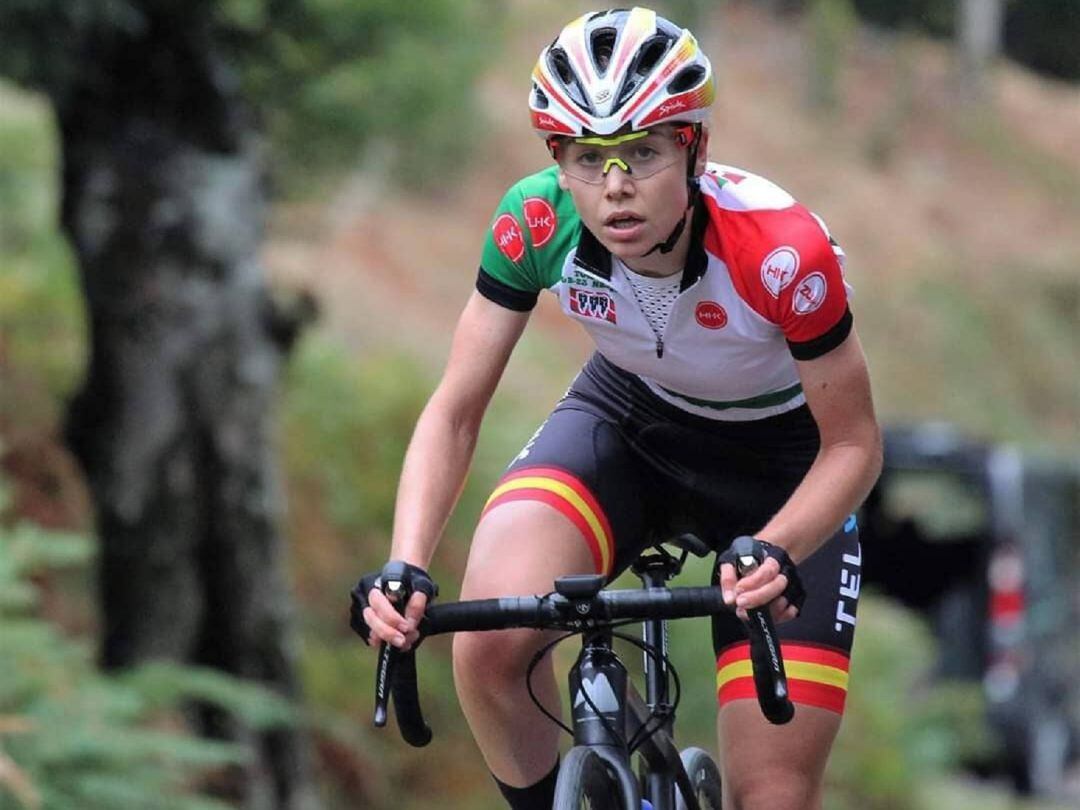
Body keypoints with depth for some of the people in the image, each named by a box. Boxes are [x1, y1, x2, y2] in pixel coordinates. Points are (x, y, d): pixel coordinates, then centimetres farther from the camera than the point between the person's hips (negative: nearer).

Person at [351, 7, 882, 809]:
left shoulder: (780, 250, -34)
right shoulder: (535, 224, -26)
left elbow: (854, 444, -21)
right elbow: (455, 412, -17)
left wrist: (773, 554, -40)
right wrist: (406, 570, -33)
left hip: (778, 462, -2)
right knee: (489, 649, -29)